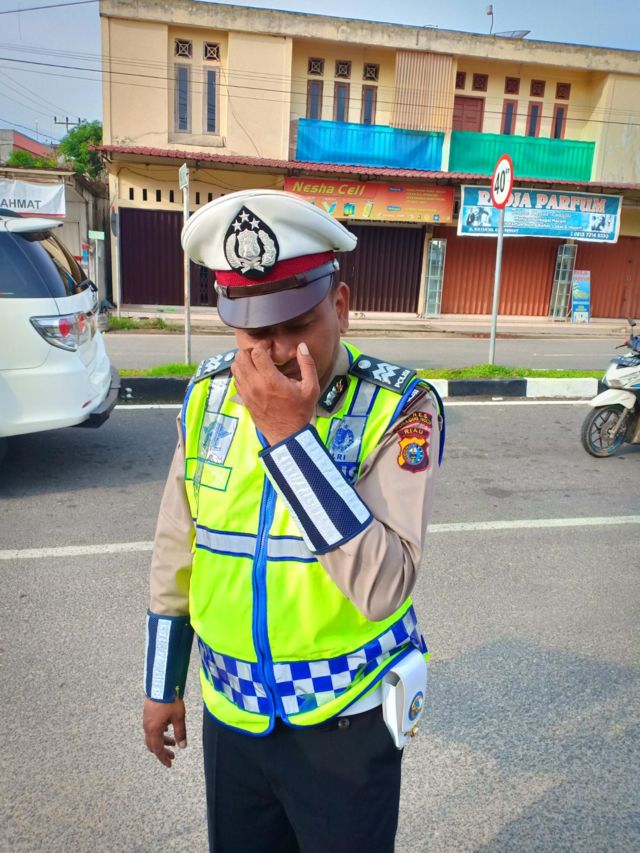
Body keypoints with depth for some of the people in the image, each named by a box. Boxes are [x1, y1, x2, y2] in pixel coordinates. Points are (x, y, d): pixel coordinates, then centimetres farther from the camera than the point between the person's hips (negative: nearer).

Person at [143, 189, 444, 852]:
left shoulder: (399, 408, -19)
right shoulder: (209, 394, -6)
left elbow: (384, 587, -28)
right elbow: (177, 551, 4)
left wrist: (290, 432, -32)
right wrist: (162, 682, 12)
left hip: (347, 723, -3)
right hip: (228, 713, 4)